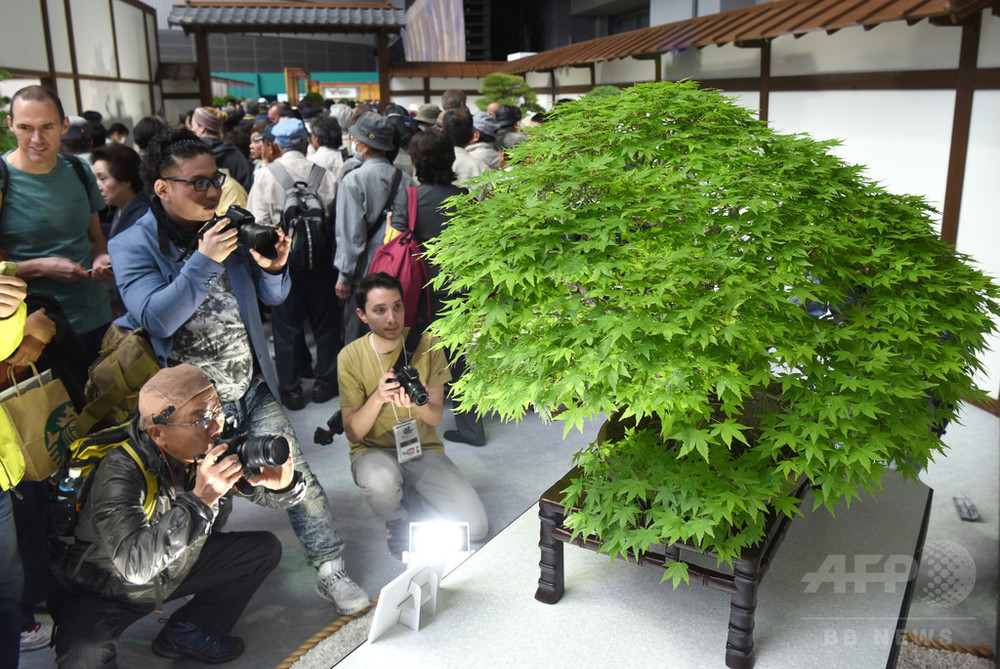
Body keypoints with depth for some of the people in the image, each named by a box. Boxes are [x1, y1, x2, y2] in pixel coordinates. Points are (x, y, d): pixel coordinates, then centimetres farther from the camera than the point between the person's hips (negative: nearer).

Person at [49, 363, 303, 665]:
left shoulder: (215, 449, -16)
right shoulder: (120, 471, -32)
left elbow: (267, 493, -6)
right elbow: (134, 564, -42)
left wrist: (282, 484, -32)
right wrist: (199, 501, -50)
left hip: (177, 569, 6)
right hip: (107, 591, -6)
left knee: (265, 549, -6)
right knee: (81, 656, -34)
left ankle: (186, 633, 8)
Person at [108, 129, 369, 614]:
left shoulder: (227, 229, 5)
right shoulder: (132, 246, -7)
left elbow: (274, 298, 10)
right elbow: (155, 318, -22)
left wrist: (273, 267, -13)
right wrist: (204, 261, -30)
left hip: (254, 392, 3)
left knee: (297, 474, -3)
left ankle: (330, 570, 9)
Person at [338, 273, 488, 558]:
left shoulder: (427, 344, -7)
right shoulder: (351, 356, -10)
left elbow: (435, 418, -7)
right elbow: (353, 433, -13)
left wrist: (417, 402, -31)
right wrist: (377, 398, -32)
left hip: (424, 449, 2)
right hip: (374, 451, -2)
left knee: (476, 527, -14)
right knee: (381, 481, -40)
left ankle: (412, 497, 14)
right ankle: (396, 519, -1)